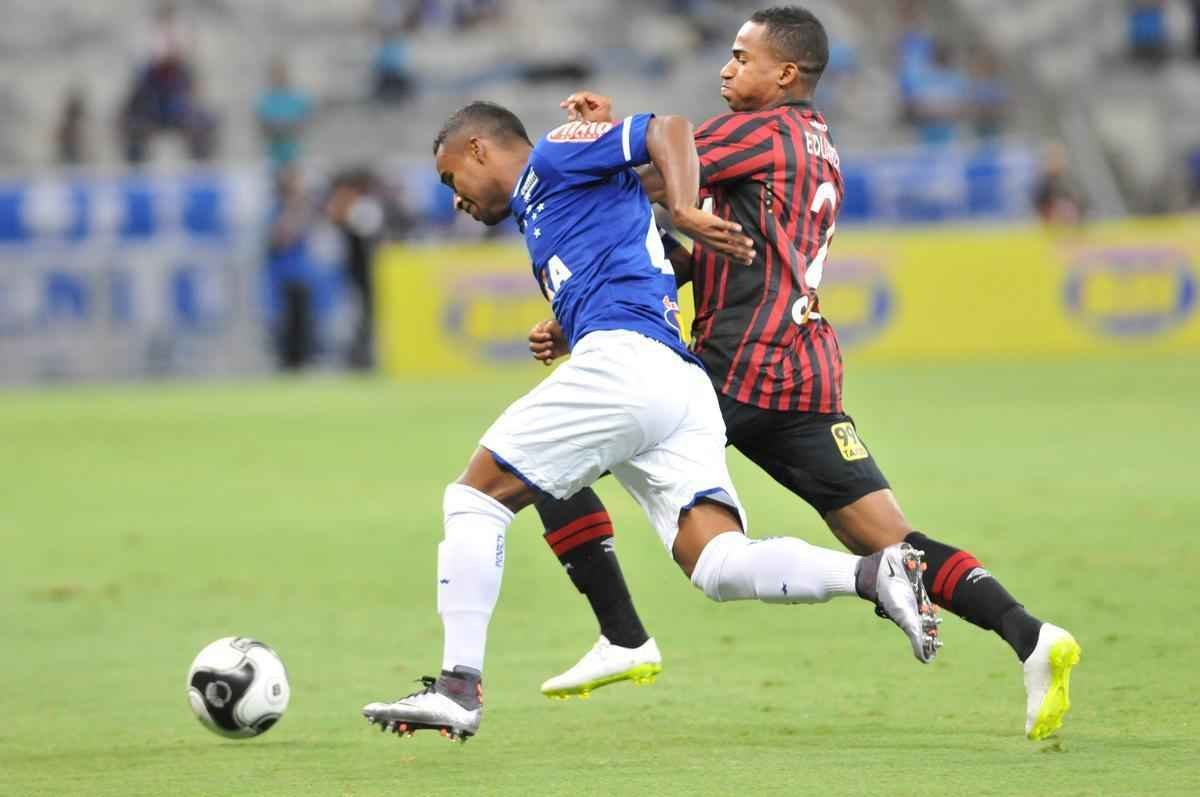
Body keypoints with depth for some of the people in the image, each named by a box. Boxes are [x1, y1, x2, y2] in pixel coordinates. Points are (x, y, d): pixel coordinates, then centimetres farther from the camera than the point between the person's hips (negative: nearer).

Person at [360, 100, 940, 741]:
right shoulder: (539, 213, 37)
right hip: (686, 388, 9)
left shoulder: (553, 158, 11)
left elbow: (670, 130, 0)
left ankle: (458, 687, -5)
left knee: (475, 496, 2)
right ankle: (875, 573, -27)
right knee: (719, 565, -8)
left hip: (624, 358, -9)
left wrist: (683, 209, -15)